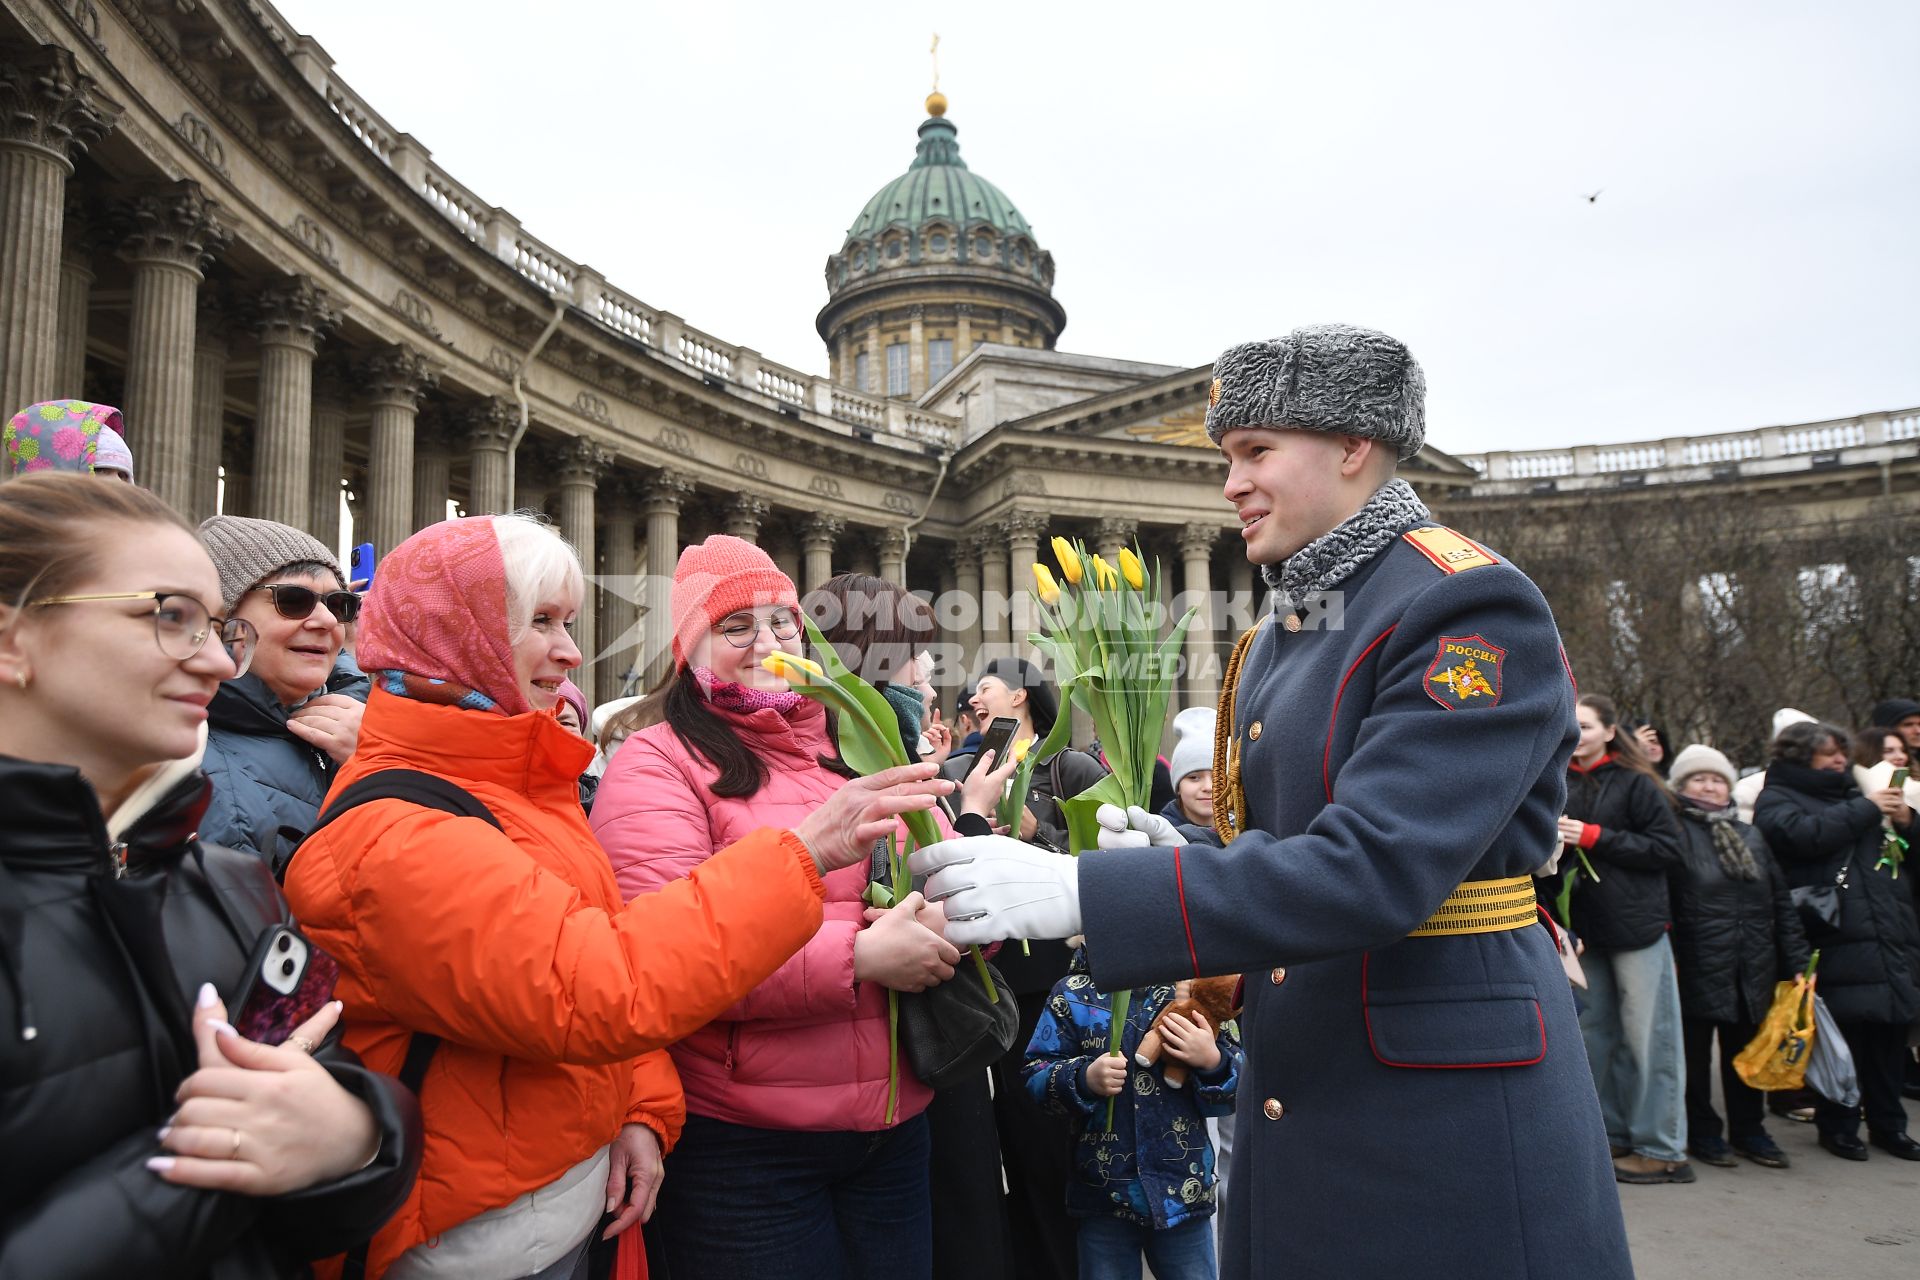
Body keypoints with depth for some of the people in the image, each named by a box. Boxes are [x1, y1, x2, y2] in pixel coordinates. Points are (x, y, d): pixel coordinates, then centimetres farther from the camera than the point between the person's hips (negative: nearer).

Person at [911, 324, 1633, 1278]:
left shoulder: (1472, 607, -16)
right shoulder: (1283, 636, 10)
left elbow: (1376, 867, -27)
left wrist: (1080, 891, -30)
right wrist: (1176, 858, -3)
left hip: (1446, 1129, -7)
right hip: (1296, 1104, 8)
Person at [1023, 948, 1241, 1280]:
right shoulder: (1072, 995, 0)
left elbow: (1239, 1086, 2)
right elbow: (1036, 1075, -2)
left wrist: (1213, 1060, -19)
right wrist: (1084, 1078, -20)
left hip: (1184, 1189, 1)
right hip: (1103, 1188, 0)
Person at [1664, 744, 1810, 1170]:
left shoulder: (1750, 836, 13)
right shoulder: (1676, 833, -5)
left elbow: (1782, 903, 14)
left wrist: (1796, 961, 8)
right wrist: (1668, 959, -19)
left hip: (1753, 970, 5)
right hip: (1698, 969, -5)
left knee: (1746, 1051, 15)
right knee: (1696, 1052, 7)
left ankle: (1748, 1130, 29)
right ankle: (1702, 1132, 20)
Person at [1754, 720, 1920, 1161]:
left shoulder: (1853, 793, 23)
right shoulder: (1777, 800, 4)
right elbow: (1805, 834, -18)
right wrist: (1866, 809, -11)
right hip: (1838, 942, -6)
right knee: (1842, 1035, -5)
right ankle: (1838, 1125, 9)